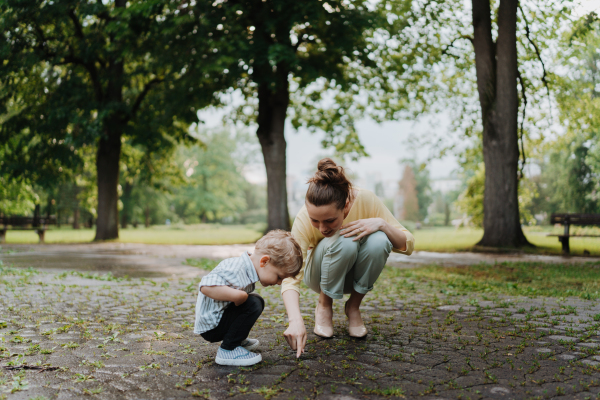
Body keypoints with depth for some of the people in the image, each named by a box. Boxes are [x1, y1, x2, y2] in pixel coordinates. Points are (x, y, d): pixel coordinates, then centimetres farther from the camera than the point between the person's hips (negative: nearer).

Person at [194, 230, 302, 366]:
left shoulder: (247, 269, 4)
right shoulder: (235, 269, -28)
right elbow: (206, 286, -40)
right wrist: (238, 295, -39)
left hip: (221, 319, 10)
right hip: (211, 326, -10)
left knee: (257, 301, 19)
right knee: (252, 305, -26)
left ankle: (237, 339, 24)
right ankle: (228, 350, -16)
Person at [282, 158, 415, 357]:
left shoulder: (366, 200, -27)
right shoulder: (304, 219, -30)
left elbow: (407, 246, -18)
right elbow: (290, 277, -36)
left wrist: (381, 223, -37)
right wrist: (295, 320, -52)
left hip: (356, 274, 2)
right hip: (322, 276, -2)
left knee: (378, 241, -32)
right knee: (344, 241, -35)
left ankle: (353, 306, -6)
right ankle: (324, 305, -7)